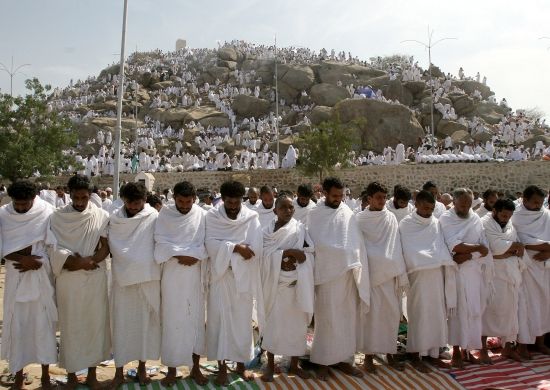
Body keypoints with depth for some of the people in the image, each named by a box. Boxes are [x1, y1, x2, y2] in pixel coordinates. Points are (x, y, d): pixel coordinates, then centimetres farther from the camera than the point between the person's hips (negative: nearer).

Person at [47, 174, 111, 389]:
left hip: (95, 279, 0)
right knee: (70, 326, 8)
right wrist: (85, 261, -19)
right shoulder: (57, 217, -1)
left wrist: (86, 262, -18)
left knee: (95, 323, 8)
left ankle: (92, 373, 23)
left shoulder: (102, 216, -1)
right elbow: (55, 250, -7)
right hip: (68, 281, 0)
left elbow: (105, 248, -2)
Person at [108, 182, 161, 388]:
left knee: (145, 321, 9)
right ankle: (119, 371, 17)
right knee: (121, 323, 5)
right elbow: (111, 245, 2)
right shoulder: (115, 218, 1)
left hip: (147, 278, -1)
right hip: (122, 277, 1)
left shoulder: (153, 217, -6)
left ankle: (142, 367, 24)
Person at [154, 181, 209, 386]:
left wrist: (193, 256, -20)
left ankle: (195, 367, 22)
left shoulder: (203, 215, -3)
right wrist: (184, 254, -16)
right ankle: (172, 368, 18)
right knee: (172, 321, 5)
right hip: (172, 275, 0)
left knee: (196, 319, 8)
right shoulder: (165, 214, -2)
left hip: (195, 275, 1)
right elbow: (161, 242, -8)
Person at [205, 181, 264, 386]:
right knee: (219, 319, 2)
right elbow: (210, 244, -14)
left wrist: (226, 249, -13)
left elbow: (254, 249, -12)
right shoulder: (212, 216, -1)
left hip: (243, 277, 1)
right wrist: (236, 247, -18)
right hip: (220, 276, 0)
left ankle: (241, 363, 24)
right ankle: (221, 366, 14)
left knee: (242, 320, 9)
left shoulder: (251, 217, -2)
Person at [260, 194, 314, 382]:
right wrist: (289, 252, -19)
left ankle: (294, 364, 23)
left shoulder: (300, 228, 4)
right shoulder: (268, 230, 2)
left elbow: (307, 254, -3)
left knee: (297, 322, 8)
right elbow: (266, 254, -11)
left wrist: (280, 255, -14)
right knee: (273, 322, 4)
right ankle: (270, 364, 18)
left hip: (296, 283, 2)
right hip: (275, 283, -1)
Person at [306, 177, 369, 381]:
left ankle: (343, 358, 22)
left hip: (347, 272, 4)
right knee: (327, 318, 1)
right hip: (326, 273, -3)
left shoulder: (348, 214, 6)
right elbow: (311, 243, -5)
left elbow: (356, 243, 7)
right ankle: (323, 361, 14)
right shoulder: (314, 215, -3)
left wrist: (357, 265, -1)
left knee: (347, 316, 9)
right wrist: (341, 251, -9)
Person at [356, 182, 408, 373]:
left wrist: (401, 274, 3)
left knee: (391, 312, 6)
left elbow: (397, 246, 8)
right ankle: (369, 356, 8)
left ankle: (389, 353, 19)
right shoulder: (360, 219, 0)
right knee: (371, 312, -2)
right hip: (370, 271, -3)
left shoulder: (391, 218, 8)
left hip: (390, 272, 3)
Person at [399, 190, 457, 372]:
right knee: (419, 314, -4)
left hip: (438, 275, 5)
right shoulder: (406, 224, -3)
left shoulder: (436, 223, 11)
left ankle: (432, 352, 19)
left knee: (437, 313, 8)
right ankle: (415, 356, 5)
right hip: (419, 275, -5)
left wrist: (445, 259, -8)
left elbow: (442, 247, 10)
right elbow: (410, 252, -9)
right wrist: (435, 258, -14)